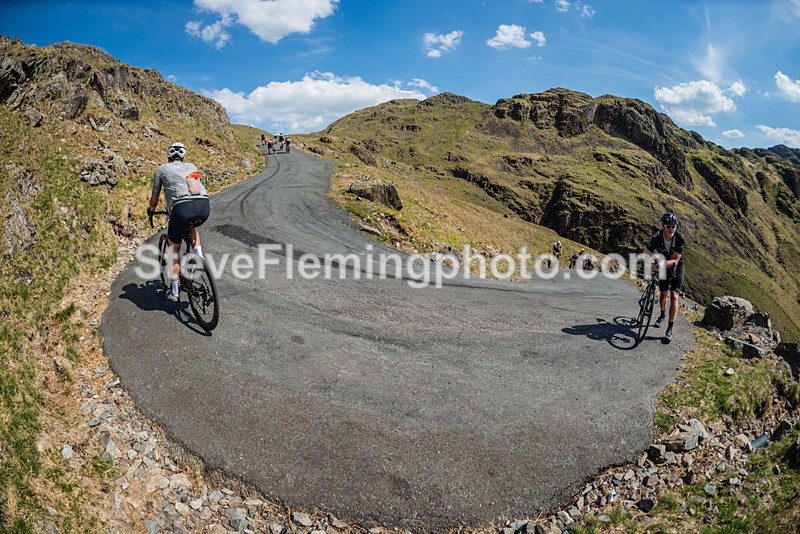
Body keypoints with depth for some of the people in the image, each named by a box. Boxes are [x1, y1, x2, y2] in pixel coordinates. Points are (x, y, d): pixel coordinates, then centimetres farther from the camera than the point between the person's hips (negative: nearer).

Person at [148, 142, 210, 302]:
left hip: (182, 207, -3)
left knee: (174, 249, 16)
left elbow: (155, 196, 29)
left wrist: (151, 210, 49)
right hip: (204, 206, 3)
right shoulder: (192, 167, 31)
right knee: (192, 225, 40)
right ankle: (199, 254, 17)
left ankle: (174, 292, 22)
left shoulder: (162, 168, 22)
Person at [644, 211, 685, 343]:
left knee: (674, 296, -13)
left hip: (676, 267, -2)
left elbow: (675, 261, -29)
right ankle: (663, 314, 46)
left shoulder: (680, 239, -27)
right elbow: (646, 255, -28)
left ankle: (670, 330, -11)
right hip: (663, 267, 2)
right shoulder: (656, 237, -23)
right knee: (663, 294, 13)